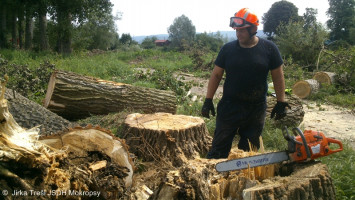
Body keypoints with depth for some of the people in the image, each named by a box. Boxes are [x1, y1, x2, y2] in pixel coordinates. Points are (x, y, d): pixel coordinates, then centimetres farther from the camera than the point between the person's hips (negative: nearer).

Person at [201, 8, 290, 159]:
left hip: (256, 109, 0)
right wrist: (208, 100, -1)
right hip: (229, 106, 0)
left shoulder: (269, 49, -4)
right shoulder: (228, 49, -2)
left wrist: (281, 103, 0)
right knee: (219, 148, 3)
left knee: (251, 149, 12)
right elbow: (216, 75, 3)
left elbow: (278, 76, 2)